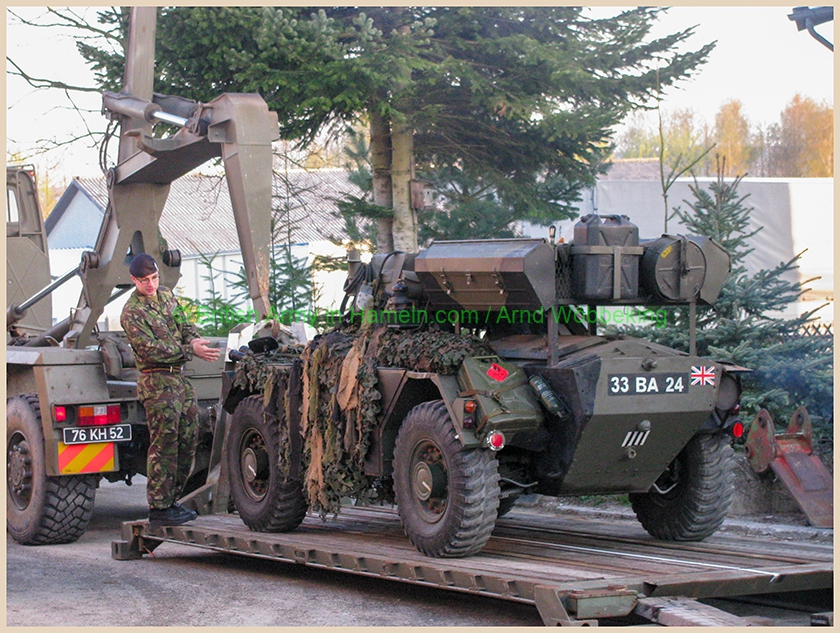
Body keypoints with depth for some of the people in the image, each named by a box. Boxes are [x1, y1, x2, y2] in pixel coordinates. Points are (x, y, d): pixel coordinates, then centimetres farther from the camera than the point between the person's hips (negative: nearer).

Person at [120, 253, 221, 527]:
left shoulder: (166, 295, 13)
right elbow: (152, 350, -19)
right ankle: (159, 509, -5)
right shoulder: (131, 313, -12)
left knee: (188, 441, 11)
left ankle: (170, 501, 20)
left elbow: (184, 324, 17)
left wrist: (194, 339, -6)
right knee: (164, 445, -9)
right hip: (157, 382, -8)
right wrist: (190, 350, -23)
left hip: (179, 378, 8)